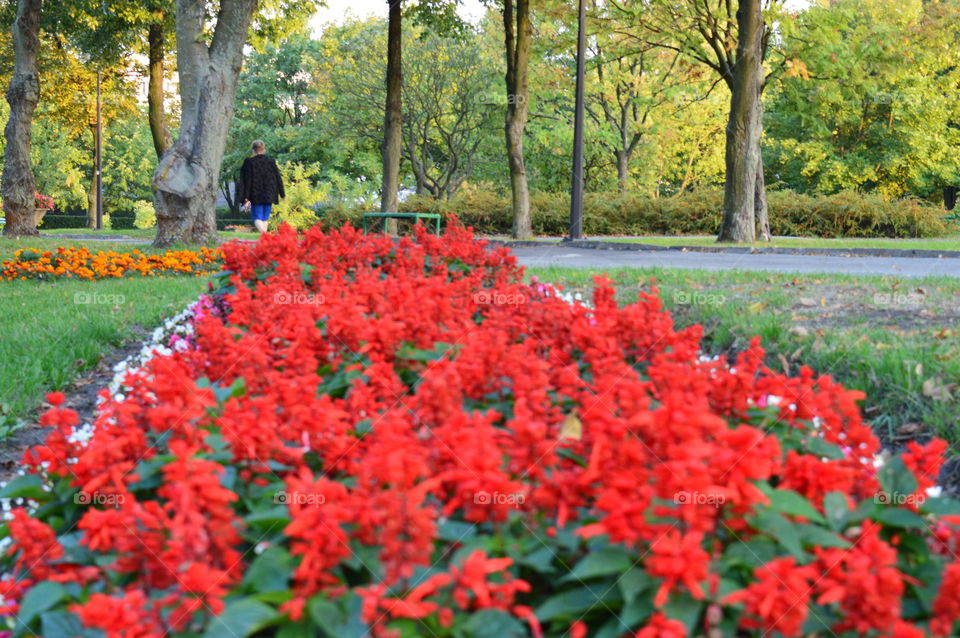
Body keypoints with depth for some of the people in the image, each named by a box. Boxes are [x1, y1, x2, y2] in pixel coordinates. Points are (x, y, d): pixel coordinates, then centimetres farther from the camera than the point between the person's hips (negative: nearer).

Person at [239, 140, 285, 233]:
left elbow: (247, 180, -6)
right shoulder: (271, 161, 3)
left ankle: (263, 233, -28)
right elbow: (278, 179, 7)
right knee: (265, 218, 13)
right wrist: (282, 194, 17)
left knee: (257, 218, -2)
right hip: (269, 196, 3)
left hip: (256, 196, -3)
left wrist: (246, 198, -5)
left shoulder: (249, 162, -5)